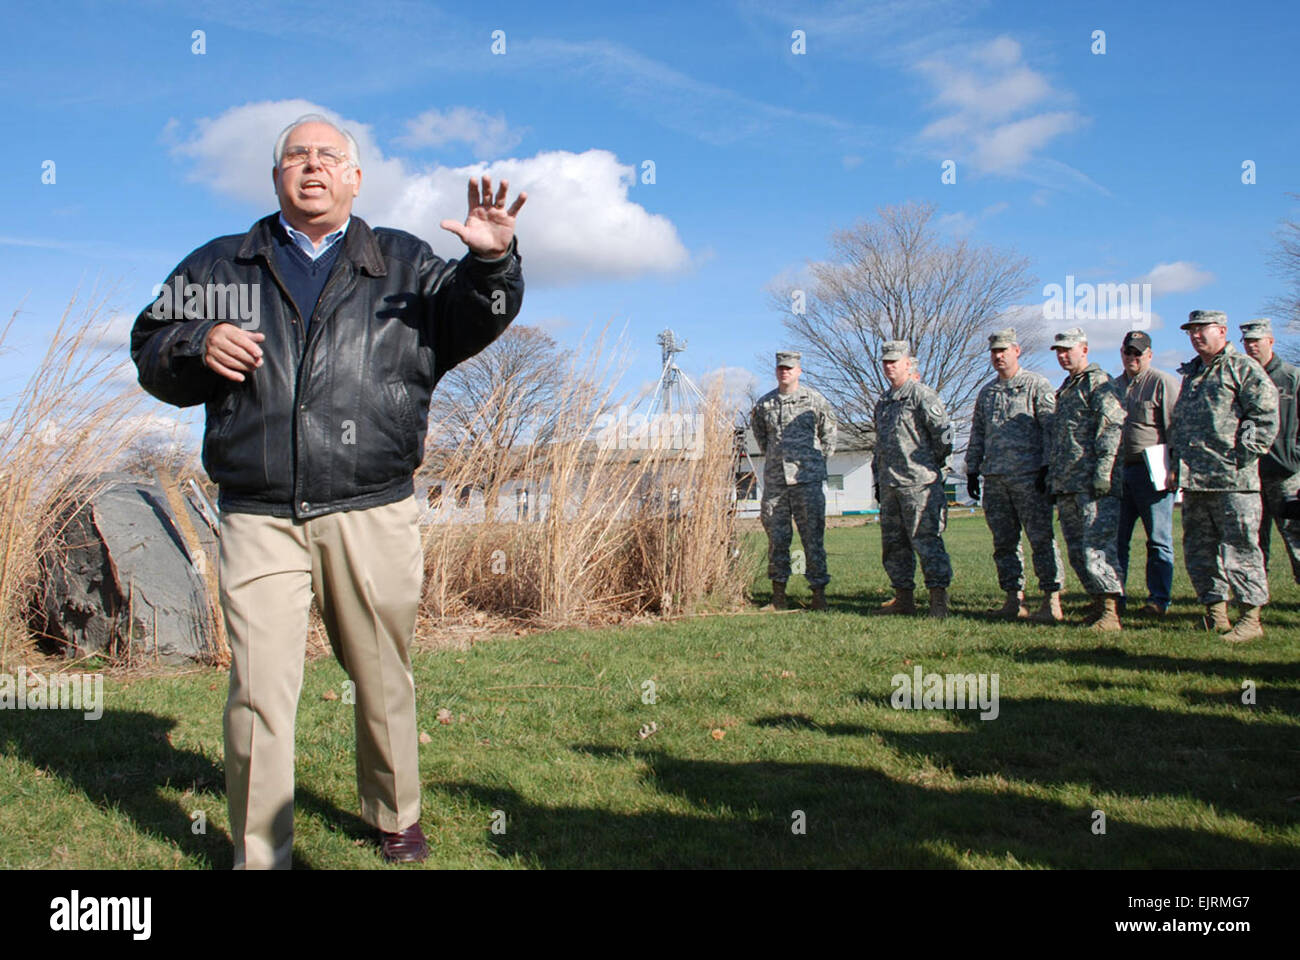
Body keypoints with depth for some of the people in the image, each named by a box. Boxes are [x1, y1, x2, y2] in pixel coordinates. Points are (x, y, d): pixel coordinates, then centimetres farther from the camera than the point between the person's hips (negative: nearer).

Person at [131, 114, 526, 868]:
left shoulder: (404, 264, 14)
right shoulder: (220, 266, 17)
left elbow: (469, 320, 4)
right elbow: (150, 349, 17)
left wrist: (489, 263, -17)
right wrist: (197, 344, -6)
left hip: (374, 515, 0)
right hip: (260, 520, 0)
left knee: (384, 681, 10)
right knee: (259, 691, -2)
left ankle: (397, 820, 32)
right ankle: (260, 854, 13)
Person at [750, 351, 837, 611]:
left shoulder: (815, 401, 1)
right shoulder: (764, 404, 9)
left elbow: (829, 433, 12)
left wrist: (820, 462, 9)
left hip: (807, 479, -3)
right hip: (774, 480, 3)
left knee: (812, 536, -4)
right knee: (776, 538, 5)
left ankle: (819, 594, 2)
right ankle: (778, 596, 12)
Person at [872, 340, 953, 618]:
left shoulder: (921, 395, -5)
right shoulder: (883, 401, 20)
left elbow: (944, 432, -9)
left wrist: (935, 463, -2)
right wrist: (878, 479, 22)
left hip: (919, 483, -8)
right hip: (890, 486, 8)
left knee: (926, 541, -9)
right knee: (893, 544, 10)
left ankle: (939, 601, -5)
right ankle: (904, 598, 18)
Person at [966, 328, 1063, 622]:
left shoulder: (1036, 384, 2)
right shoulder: (986, 392, 20)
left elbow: (1052, 427, -4)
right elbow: (977, 434, 23)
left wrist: (1048, 466, -12)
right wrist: (972, 470, 17)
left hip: (1029, 476, -6)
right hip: (994, 479, 6)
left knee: (1041, 538, -6)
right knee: (1004, 542, 7)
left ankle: (1052, 601, -2)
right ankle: (1014, 598, 13)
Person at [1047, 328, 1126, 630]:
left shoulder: (1098, 382, -4)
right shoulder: (1066, 387, 23)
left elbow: (1113, 428, -15)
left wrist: (1103, 472, -22)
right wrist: (1051, 473, 22)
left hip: (1094, 484, -9)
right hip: (1066, 484, 9)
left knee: (1097, 546, -13)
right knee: (1076, 551, 9)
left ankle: (1111, 611, -12)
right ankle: (1099, 602, 17)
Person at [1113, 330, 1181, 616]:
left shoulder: (1164, 383, -2)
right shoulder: (1114, 386, 18)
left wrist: (1174, 469, -14)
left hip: (1151, 471, -6)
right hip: (1119, 470, 6)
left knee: (1159, 540, 1)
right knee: (1115, 537, 7)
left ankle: (1159, 600, 7)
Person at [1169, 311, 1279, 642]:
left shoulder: (1244, 369, -2)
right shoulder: (1190, 373, 21)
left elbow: (1266, 415, -9)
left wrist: (1243, 453, -13)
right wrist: (1175, 460, 17)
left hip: (1231, 477, -8)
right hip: (1193, 478, 8)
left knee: (1240, 547, -4)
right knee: (1198, 549, 9)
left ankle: (1251, 618, 2)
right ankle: (1216, 613, 18)